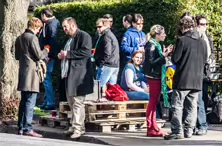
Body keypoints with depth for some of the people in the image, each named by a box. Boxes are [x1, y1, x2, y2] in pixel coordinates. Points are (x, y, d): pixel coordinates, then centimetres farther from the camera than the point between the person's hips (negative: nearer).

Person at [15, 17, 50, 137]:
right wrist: (46, 51, 4)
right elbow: (39, 56, -15)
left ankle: (21, 127, 14)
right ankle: (27, 128, -10)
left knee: (24, 101, 13)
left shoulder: (19, 38, 13)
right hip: (31, 72, -8)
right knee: (30, 101, -8)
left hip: (22, 73, 8)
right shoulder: (33, 38, -13)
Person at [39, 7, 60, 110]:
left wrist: (49, 55, -24)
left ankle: (50, 103, -6)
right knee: (46, 79, 15)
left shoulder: (52, 24, -13)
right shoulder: (48, 24, 17)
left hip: (48, 56, -10)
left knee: (47, 79, -8)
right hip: (46, 55, 10)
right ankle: (46, 102, 22)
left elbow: (53, 40, -22)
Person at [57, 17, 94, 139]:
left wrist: (68, 54, -17)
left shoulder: (84, 36, -8)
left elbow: (86, 52, -21)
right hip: (69, 74, 10)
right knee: (71, 102, 13)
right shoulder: (70, 39, 22)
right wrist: (62, 56, 11)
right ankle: (75, 126, 21)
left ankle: (78, 128, -9)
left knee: (78, 102, -10)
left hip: (79, 75, -10)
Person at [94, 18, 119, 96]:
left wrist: (100, 63, -13)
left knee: (101, 84, -10)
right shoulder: (112, 35, 19)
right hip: (115, 65, 10)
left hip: (107, 65, -10)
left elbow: (107, 53, -20)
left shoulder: (106, 37, -12)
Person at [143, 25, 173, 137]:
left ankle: (153, 128, 18)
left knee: (154, 102, 12)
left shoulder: (155, 45, 14)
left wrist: (165, 53, 8)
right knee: (153, 101, -6)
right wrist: (164, 56, -22)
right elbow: (151, 62, -21)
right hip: (153, 76, -10)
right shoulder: (151, 46, -15)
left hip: (156, 76, 10)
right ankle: (151, 128, -3)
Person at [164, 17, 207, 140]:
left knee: (177, 106, -1)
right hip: (197, 80, 5)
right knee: (192, 106, 11)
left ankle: (177, 131, -6)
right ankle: (188, 131, 11)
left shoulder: (182, 40, -11)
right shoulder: (202, 42, 6)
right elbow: (205, 60, 14)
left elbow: (175, 59, -10)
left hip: (183, 79, -5)